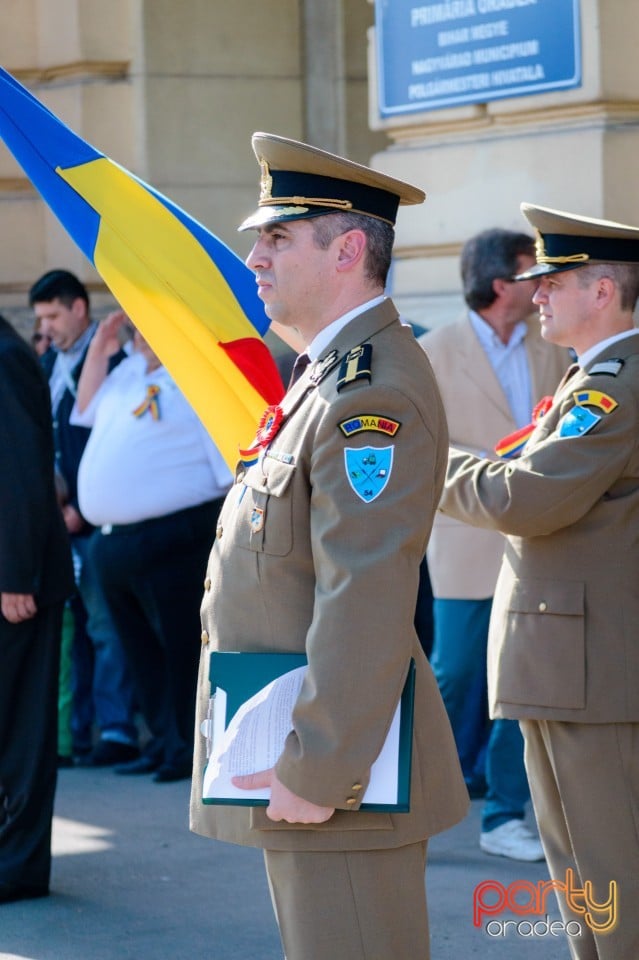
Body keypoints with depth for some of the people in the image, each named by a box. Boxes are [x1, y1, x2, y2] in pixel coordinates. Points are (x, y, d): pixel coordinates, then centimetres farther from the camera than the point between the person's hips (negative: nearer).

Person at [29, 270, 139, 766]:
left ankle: (117, 731, -2)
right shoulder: (47, 365, 16)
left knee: (104, 626, -5)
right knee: (68, 628, 6)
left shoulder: (108, 360, -7)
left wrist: (82, 510, -13)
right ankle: (75, 732, 8)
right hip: (55, 516, 7)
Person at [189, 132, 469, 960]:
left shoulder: (375, 392, -18)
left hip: (342, 777, -11)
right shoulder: (327, 375, 16)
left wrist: (318, 774, -25)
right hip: (295, 769, 11)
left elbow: (367, 602, -25)